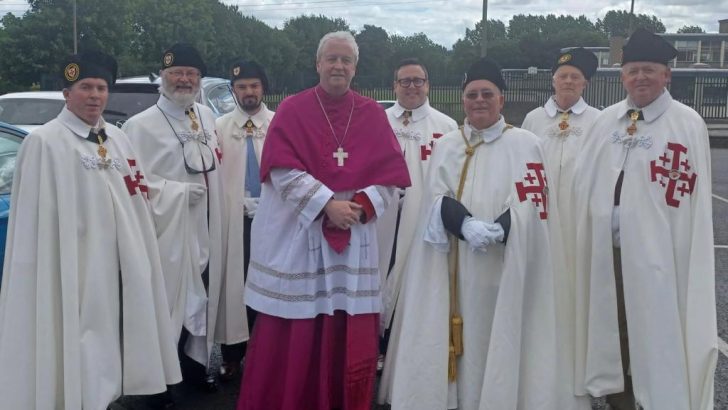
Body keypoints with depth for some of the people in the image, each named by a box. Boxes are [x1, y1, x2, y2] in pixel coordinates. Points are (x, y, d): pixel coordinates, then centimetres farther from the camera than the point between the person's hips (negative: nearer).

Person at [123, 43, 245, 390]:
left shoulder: (206, 116, 11)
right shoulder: (141, 125, -12)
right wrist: (181, 191, -17)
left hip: (205, 227, 6)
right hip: (168, 229, -6)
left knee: (201, 298, 14)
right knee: (167, 300, -2)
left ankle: (195, 361, 30)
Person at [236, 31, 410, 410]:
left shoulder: (373, 115, 7)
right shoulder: (292, 110, 0)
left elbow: (391, 175, 2)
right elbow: (283, 171, -10)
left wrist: (360, 205, -14)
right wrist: (327, 204, -19)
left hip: (354, 239, 2)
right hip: (298, 236, -2)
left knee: (348, 335, 5)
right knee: (291, 335, 2)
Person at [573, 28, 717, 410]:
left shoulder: (688, 125, -7)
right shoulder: (606, 120, 9)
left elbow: (694, 201, -10)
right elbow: (583, 182, 11)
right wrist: (587, 232, 6)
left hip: (658, 254, -5)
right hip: (606, 251, 5)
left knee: (657, 338, 3)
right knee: (613, 331, 15)